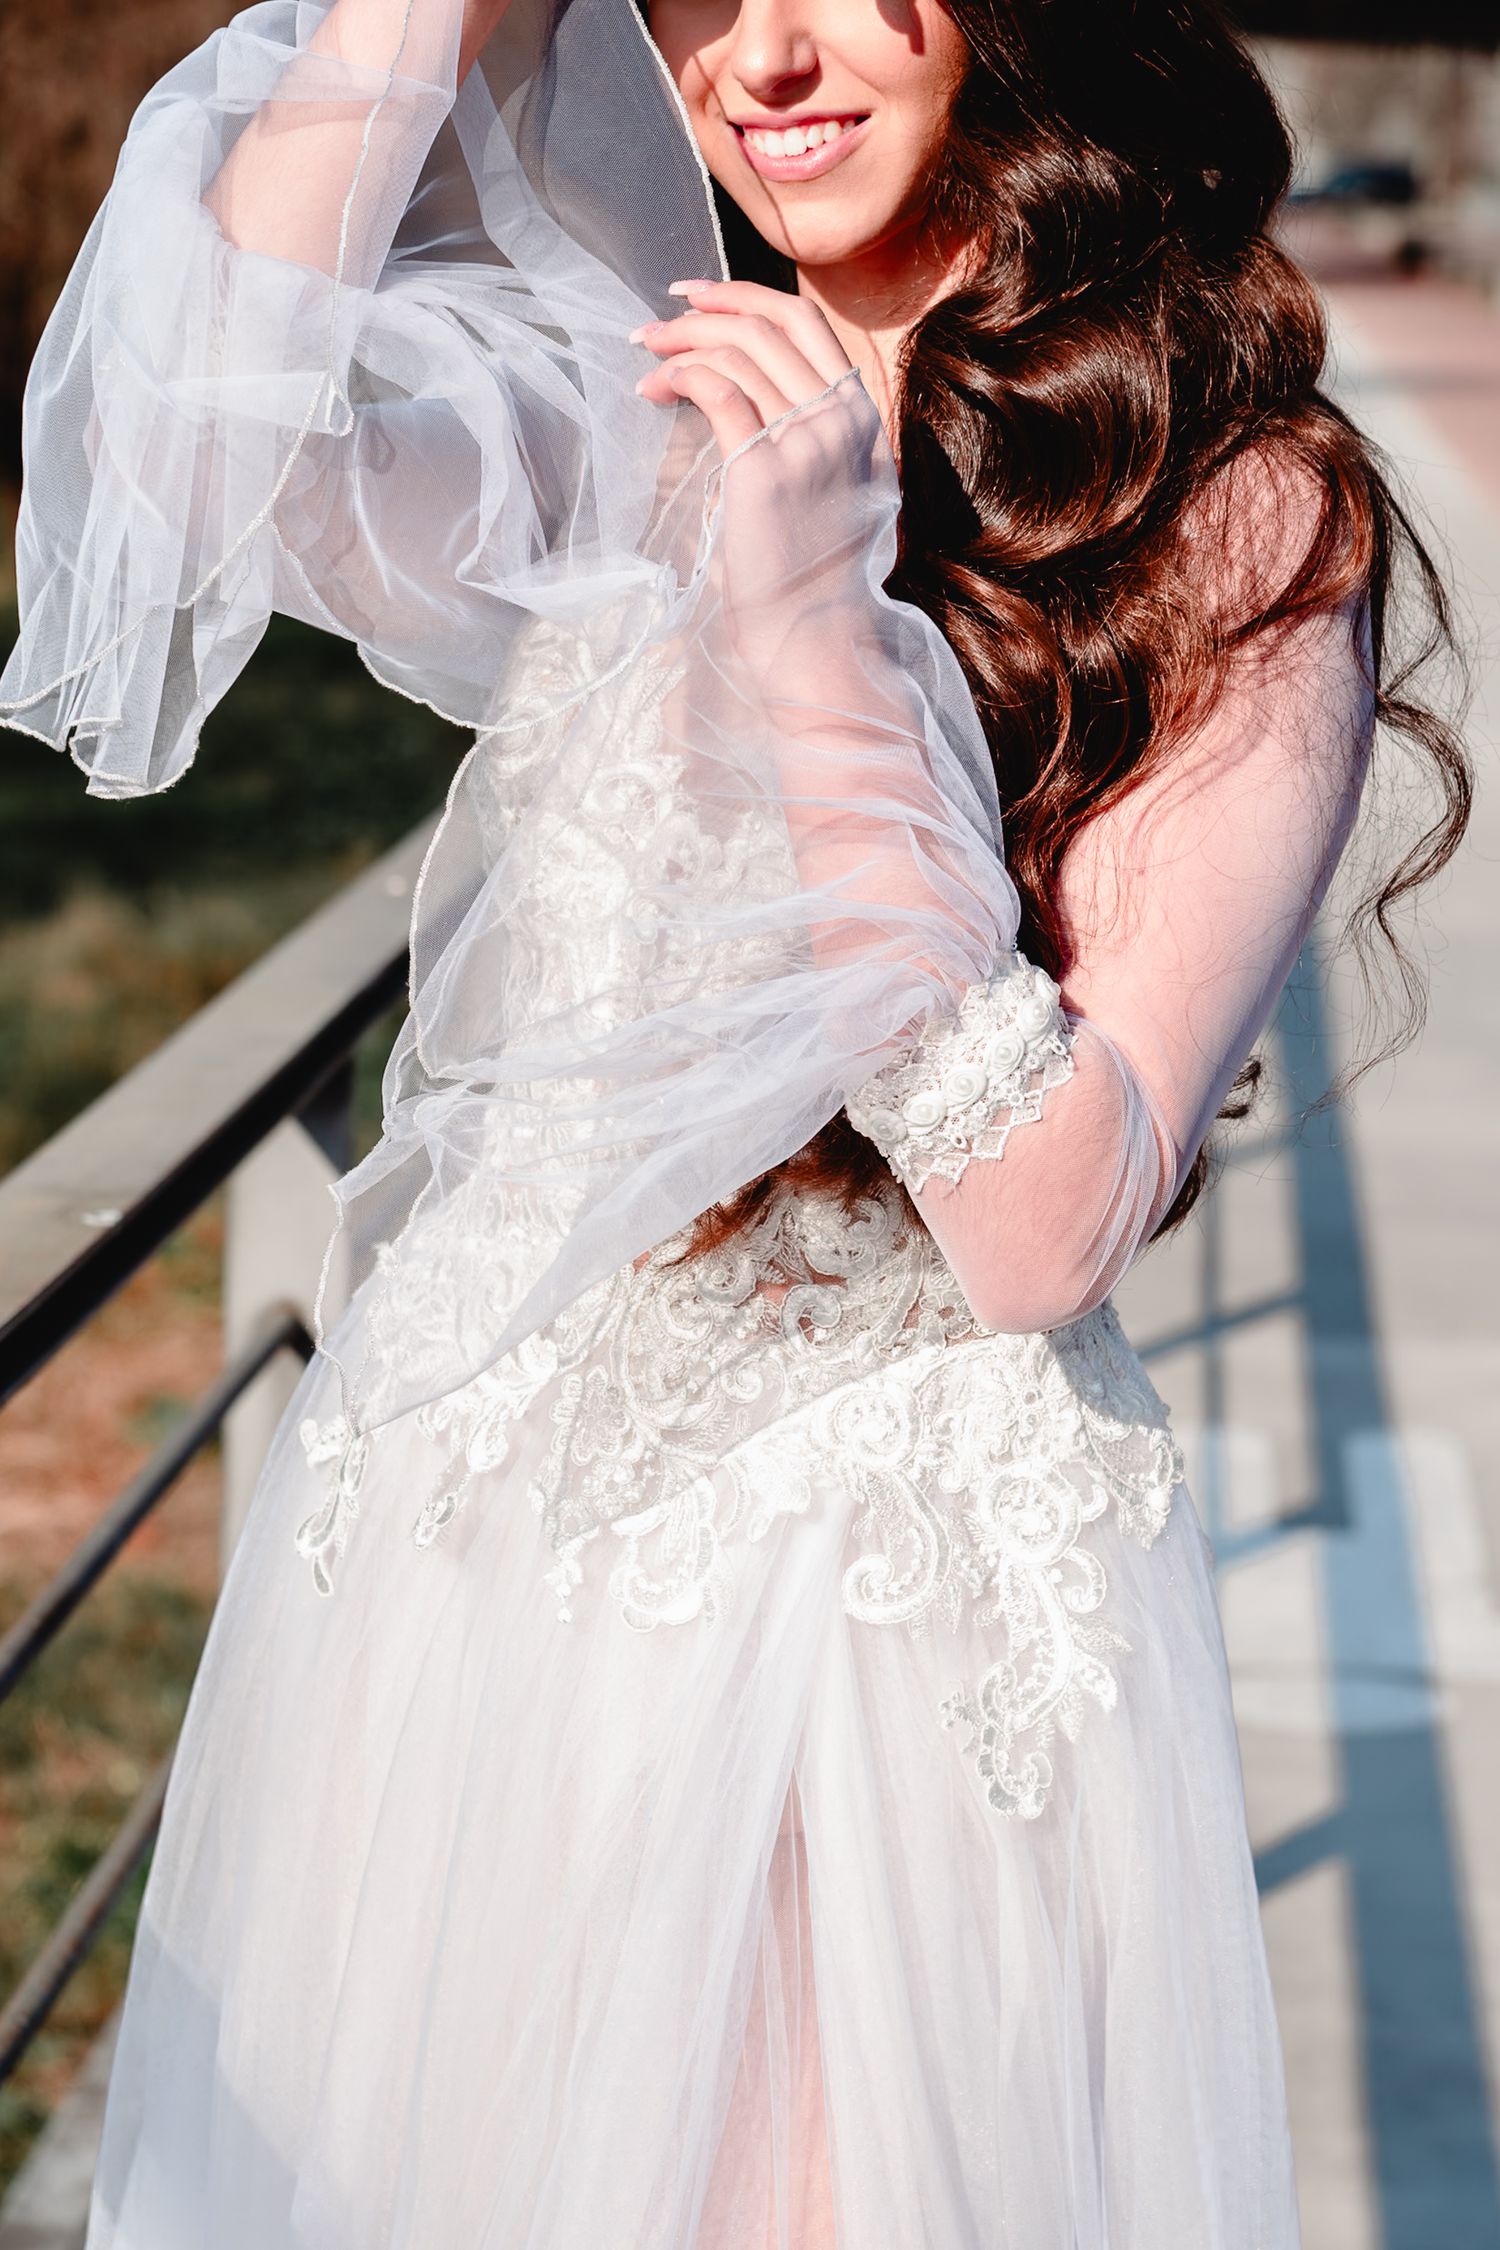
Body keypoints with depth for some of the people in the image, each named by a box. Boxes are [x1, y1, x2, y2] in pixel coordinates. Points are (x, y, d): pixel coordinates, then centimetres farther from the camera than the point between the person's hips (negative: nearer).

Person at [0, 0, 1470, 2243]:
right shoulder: (620, 412, 2)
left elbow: (1042, 1225, -19)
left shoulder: (1251, 524, -10)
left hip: (896, 1600, -4)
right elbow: (200, 449, -19)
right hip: (455, 1530, 5)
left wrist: (814, 631, -25)